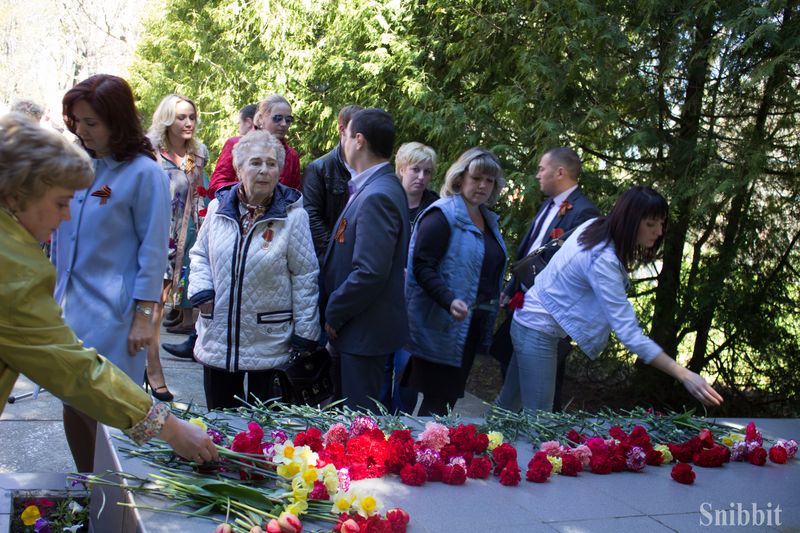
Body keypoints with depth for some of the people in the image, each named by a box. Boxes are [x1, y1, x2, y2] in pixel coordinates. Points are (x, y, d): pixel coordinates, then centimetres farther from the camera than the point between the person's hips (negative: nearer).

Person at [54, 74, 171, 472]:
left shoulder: (144, 173, -10)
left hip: (112, 315, -6)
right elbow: (61, 234, 18)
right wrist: (55, 290, 16)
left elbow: (153, 249, -10)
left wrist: (144, 315, -11)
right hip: (68, 306, 6)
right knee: (73, 405, 12)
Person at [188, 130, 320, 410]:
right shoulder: (219, 207, 2)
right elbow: (199, 254, 15)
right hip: (218, 336, 4)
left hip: (270, 341, -3)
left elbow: (305, 277, -6)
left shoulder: (293, 216, -9)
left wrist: (304, 333, -7)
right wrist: (201, 290, -3)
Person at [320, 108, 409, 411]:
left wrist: (333, 315, -14)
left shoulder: (377, 196, -22)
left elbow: (370, 273, -27)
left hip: (365, 330, -10)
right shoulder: (376, 187, 10)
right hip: (359, 326, 10)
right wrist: (334, 312, 15)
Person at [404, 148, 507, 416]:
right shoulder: (442, 215, -12)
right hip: (442, 327, -8)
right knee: (438, 399, -3)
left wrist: (498, 298, 9)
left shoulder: (488, 219, 14)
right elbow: (422, 266, -19)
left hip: (472, 326, 8)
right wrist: (449, 302, -30)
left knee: (451, 394, 15)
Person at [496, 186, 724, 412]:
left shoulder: (596, 226, -4)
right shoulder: (603, 260, -29)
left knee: (509, 404, 20)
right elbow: (628, 332, -32)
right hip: (539, 332, -9)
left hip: (532, 320, 9)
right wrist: (684, 375, -34)